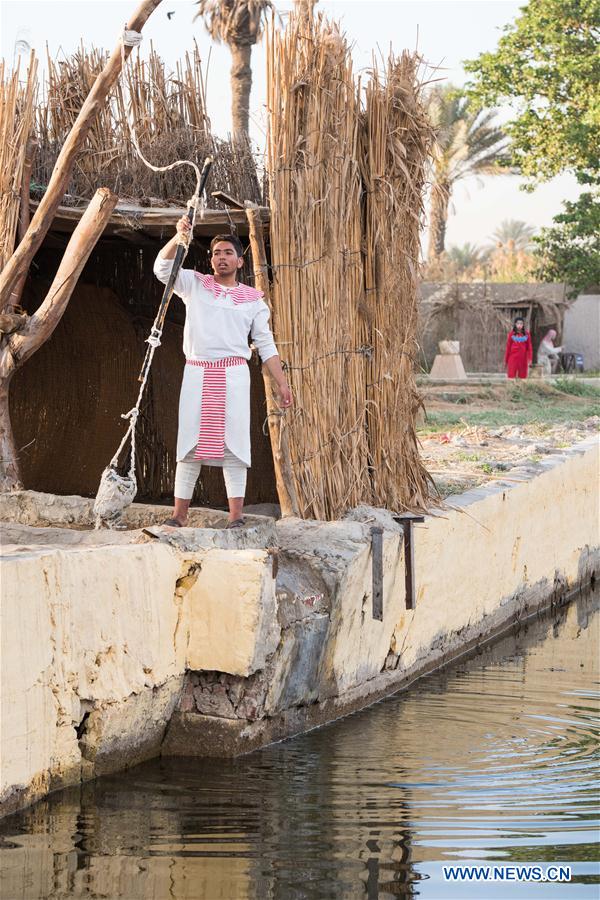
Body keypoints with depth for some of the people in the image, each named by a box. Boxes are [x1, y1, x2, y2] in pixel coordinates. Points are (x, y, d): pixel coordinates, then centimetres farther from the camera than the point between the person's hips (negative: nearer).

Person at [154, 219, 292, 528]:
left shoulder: (253, 299, 12)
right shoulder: (195, 285, 11)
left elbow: (266, 344, 12)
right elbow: (162, 268, -5)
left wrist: (282, 383, 4)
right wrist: (179, 237, -21)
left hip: (234, 375, 0)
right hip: (196, 373, 0)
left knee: (233, 443, -5)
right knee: (190, 443, 0)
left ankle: (236, 515, -5)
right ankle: (179, 515, 2)